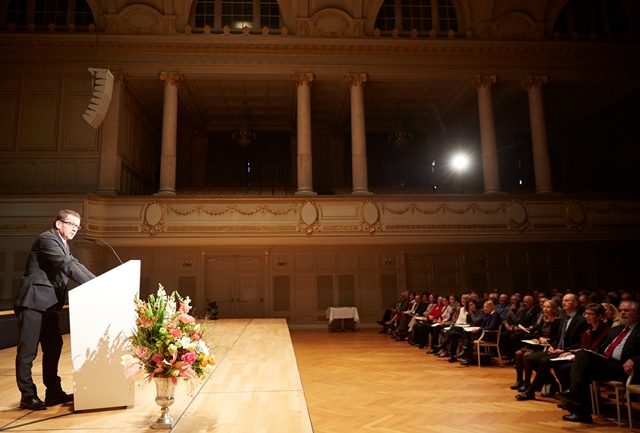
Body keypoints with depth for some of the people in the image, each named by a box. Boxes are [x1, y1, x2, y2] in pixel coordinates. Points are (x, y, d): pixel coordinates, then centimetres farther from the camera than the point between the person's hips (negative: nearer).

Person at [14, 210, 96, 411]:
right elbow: (68, 267, -23)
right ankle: (28, 396, 12)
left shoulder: (63, 245, 17)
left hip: (48, 304, 10)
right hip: (33, 302, -10)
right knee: (28, 351, 1)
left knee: (53, 348, 11)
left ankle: (54, 392, 19)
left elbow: (76, 265, 10)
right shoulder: (47, 239, -14)